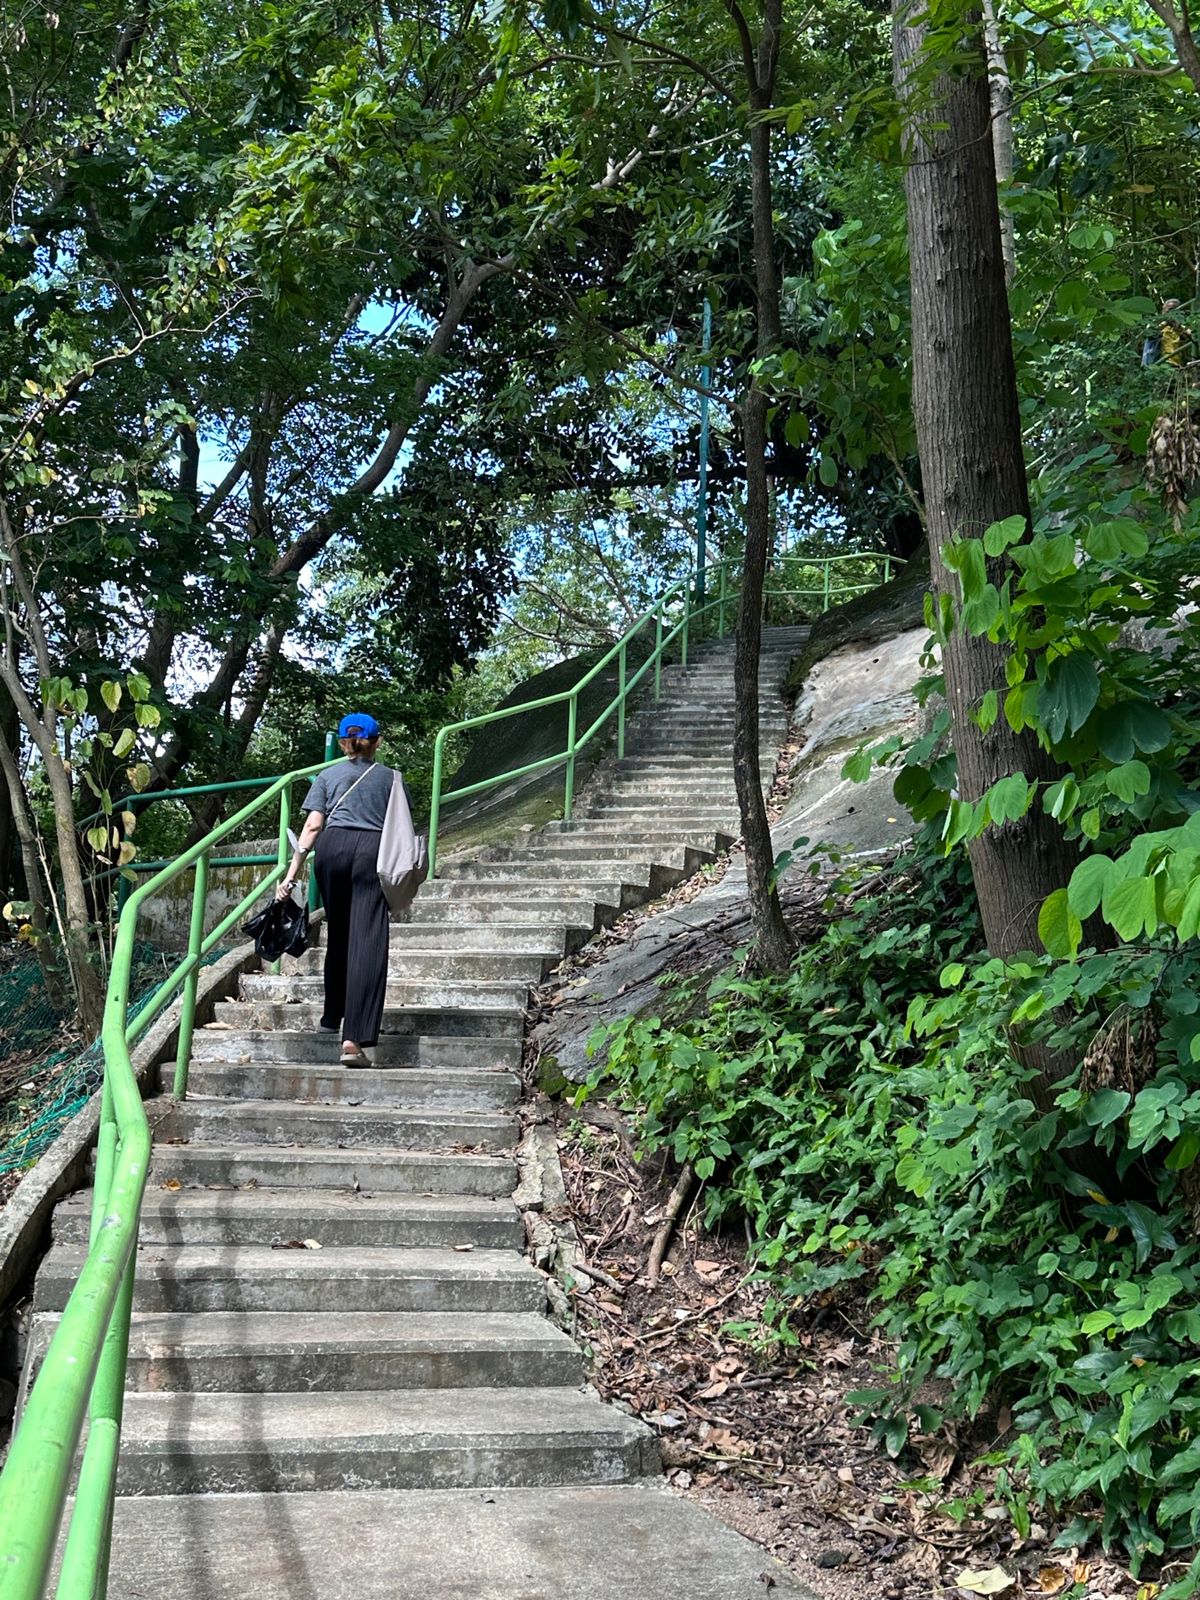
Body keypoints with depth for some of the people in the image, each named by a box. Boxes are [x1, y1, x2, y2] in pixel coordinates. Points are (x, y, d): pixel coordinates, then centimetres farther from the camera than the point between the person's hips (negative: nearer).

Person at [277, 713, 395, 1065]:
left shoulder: (327, 776, 20)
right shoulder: (390, 777, 21)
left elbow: (312, 826, 8)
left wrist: (292, 872, 5)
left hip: (332, 845, 2)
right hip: (373, 850, -2)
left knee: (337, 934, 19)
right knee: (367, 941, -10)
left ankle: (332, 1017, 31)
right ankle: (354, 1039, -21)